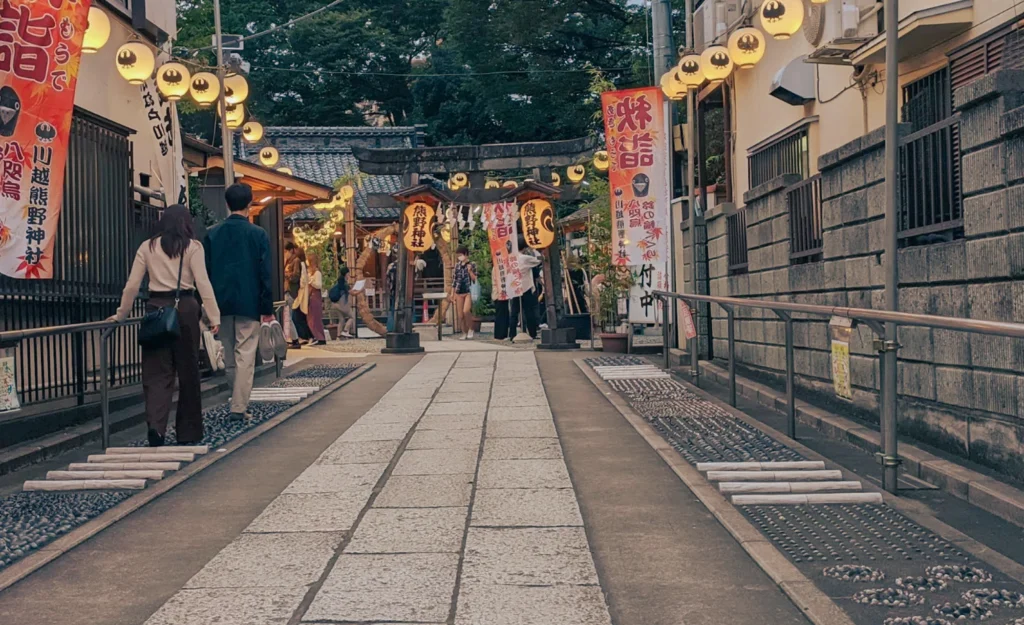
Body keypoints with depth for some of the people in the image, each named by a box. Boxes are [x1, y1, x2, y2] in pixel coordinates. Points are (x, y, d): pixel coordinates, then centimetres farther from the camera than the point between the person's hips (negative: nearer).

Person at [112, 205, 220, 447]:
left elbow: (132, 285, 7)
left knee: (157, 372, 3)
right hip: (185, 308, -1)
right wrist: (214, 317, -5)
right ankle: (188, 432, 15)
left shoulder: (147, 247, 8)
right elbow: (203, 283, -5)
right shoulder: (192, 247, 2)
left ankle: (155, 424, -18)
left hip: (156, 309, 1)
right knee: (188, 372, 8)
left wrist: (121, 315, 18)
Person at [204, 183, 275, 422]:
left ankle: (238, 401, 23)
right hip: (249, 303, -4)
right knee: (245, 356, -2)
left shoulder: (212, 234, 4)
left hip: (222, 304, 4)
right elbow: (265, 274, -6)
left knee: (229, 357, 14)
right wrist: (268, 308, -2)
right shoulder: (258, 234, -5)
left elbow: (206, 271, 7)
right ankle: (239, 407, -7)